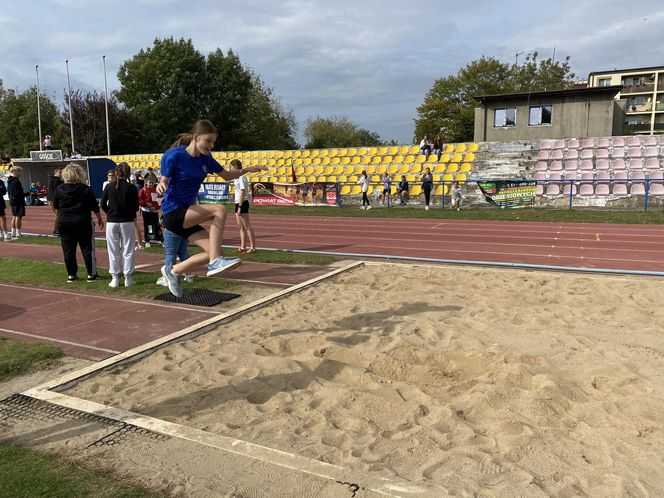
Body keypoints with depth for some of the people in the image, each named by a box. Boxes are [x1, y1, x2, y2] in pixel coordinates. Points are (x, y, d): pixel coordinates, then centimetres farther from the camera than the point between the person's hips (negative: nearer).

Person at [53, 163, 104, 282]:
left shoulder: (59, 189, 2)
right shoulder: (86, 189, -6)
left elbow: (56, 208, 11)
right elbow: (95, 207, -1)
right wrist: (100, 219, 12)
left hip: (64, 223, 3)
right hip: (82, 222, -3)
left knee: (68, 250, 8)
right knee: (87, 248, 3)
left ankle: (71, 275, 12)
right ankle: (91, 274, 3)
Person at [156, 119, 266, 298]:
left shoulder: (205, 158, 4)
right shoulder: (173, 156, -14)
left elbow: (227, 175, 13)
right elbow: (163, 184, -13)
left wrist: (247, 169, -2)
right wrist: (160, 187, -37)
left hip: (186, 215, 8)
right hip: (173, 212, -8)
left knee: (213, 252, 0)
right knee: (219, 210, -26)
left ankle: (173, 271, 19)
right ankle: (215, 262, -23)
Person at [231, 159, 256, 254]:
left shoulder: (241, 177, -13)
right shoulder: (237, 177, 14)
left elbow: (242, 193, -19)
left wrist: (240, 207, -20)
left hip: (242, 203, -10)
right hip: (238, 203, 10)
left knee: (247, 226, -7)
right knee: (241, 227, 12)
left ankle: (253, 248, -4)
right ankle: (243, 247, 17)